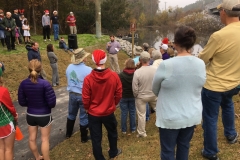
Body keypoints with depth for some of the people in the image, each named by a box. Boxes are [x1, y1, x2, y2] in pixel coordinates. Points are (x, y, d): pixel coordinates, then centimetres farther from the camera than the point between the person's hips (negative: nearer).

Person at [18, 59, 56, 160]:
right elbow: (52, 102, -20)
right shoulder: (45, 83, -23)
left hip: (30, 115, 4)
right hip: (44, 115, -4)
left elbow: (22, 102, -3)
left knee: (32, 138, 21)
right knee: (45, 139, 12)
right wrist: (50, 106, 3)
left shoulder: (23, 83, -11)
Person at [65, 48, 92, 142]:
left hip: (72, 94, 5)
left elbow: (68, 80, 8)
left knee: (71, 114, 25)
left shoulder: (69, 67, -4)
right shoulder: (88, 70, -24)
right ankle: (84, 138, 27)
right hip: (84, 96, -5)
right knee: (84, 118, 11)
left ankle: (68, 133, 42)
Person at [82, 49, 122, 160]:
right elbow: (118, 94, -5)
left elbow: (85, 99, -12)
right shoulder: (114, 76, -16)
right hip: (109, 112, 2)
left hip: (93, 113, -2)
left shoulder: (88, 79, -20)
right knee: (112, 133, 27)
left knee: (96, 138, 14)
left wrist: (87, 108, 9)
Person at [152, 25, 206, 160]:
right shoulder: (201, 64, -9)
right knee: (184, 146, 24)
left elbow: (155, 90, -5)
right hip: (192, 116, 5)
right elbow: (199, 88, 7)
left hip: (171, 118, -4)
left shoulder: (166, 65, -22)